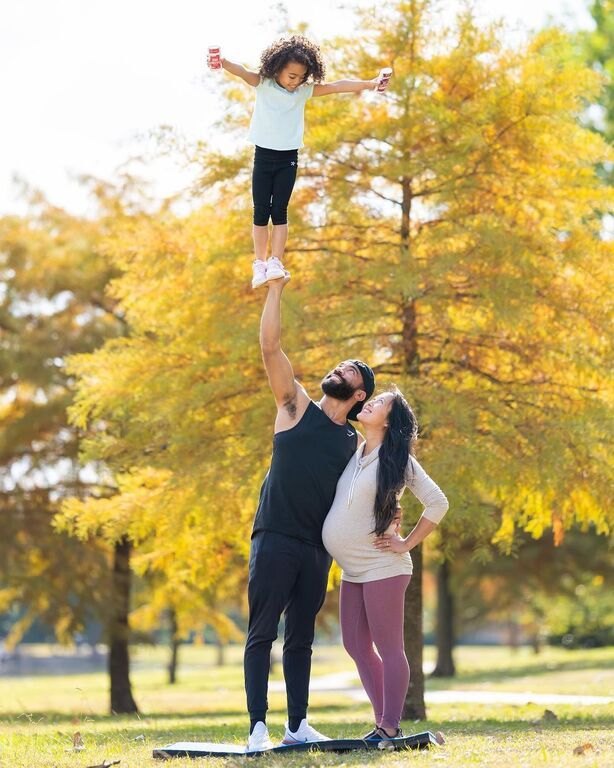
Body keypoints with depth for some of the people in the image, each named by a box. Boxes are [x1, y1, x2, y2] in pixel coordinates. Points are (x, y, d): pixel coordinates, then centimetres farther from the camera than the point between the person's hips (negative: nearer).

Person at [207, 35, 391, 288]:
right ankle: (259, 263, 5)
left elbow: (335, 86, -7)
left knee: (279, 211, -1)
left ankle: (276, 262, 1)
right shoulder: (262, 84, -6)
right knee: (261, 211, 1)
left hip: (288, 159, 1)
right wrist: (223, 62, -45)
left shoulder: (304, 90, -1)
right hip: (263, 156, -1)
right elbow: (242, 72, -24)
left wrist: (369, 83, -18)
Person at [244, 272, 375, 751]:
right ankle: (258, 726, -7)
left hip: (318, 548, 4)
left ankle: (298, 725, 11)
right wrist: (276, 287, -7)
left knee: (301, 639, 8)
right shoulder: (296, 406, 5)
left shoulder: (354, 442, 14)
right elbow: (271, 346, -4)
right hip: (276, 539, -4)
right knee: (262, 634, -5)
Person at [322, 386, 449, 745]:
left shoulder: (398, 460, -8)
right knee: (356, 646, 9)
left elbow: (438, 503, -11)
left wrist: (407, 543, -10)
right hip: (353, 569, 8)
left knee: (389, 648, -5)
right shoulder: (354, 452, 10)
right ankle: (383, 721, 17)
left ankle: (390, 728, -3)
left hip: (382, 567, -8)